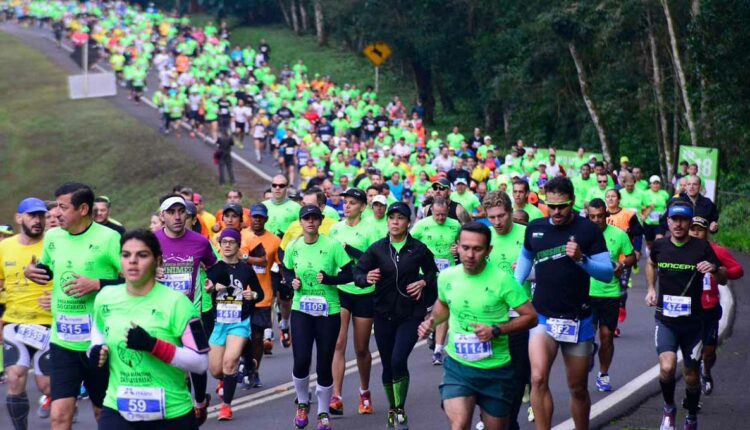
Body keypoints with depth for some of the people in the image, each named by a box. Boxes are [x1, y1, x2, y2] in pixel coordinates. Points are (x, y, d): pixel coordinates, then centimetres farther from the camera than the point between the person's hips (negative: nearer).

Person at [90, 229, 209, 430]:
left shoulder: (175, 302, -13)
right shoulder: (105, 298, 1)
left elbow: (200, 362, -16)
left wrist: (153, 345, -27)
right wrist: (96, 351, 3)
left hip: (171, 413, -2)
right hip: (118, 409, 2)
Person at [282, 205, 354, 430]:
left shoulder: (332, 245, -10)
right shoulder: (293, 247, -1)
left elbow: (348, 274, -7)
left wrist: (329, 279, -23)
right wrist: (292, 281, -5)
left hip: (329, 311, -1)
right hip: (301, 310, 1)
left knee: (324, 365, 3)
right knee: (301, 361, -10)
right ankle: (302, 403, 20)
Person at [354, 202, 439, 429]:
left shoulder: (419, 249, -4)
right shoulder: (377, 248, -2)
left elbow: (433, 272, 12)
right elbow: (357, 272, -4)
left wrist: (423, 282, -7)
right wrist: (366, 278, -25)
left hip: (411, 314, -2)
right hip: (384, 314, 2)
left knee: (398, 361, -18)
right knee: (387, 365, 10)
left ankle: (400, 411, 0)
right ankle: (392, 409, 31)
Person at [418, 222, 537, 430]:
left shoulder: (502, 280, -16)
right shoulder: (446, 277, -5)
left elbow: (531, 317, -11)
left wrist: (496, 331, -23)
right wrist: (431, 321, -2)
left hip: (496, 370, -1)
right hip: (457, 366, 1)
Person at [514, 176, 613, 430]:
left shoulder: (588, 230, -7)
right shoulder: (535, 228, 2)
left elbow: (607, 273, -9)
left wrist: (581, 259, -26)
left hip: (578, 320, -1)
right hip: (543, 316, 1)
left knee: (578, 388, 10)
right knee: (538, 379, -19)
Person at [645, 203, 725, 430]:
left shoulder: (702, 247, -9)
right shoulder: (659, 245, -2)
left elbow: (723, 279, -4)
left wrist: (714, 269, -26)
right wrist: (651, 288, 8)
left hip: (693, 321, 0)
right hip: (665, 320, 0)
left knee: (691, 375, 10)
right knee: (667, 367, -21)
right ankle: (669, 409, 7)